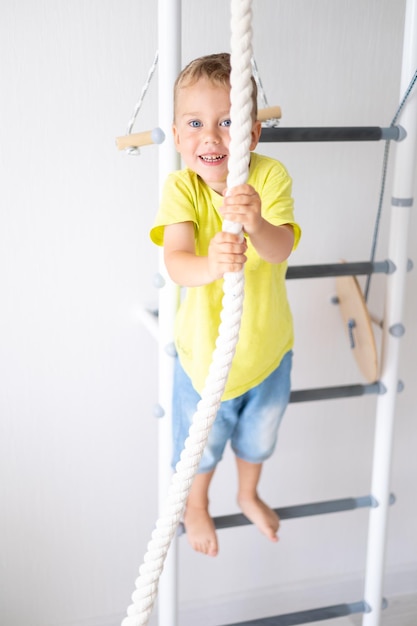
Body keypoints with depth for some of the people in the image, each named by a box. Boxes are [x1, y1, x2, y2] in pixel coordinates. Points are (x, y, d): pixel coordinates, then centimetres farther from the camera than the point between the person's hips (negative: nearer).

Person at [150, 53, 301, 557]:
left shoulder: (270, 176, -20)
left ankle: (248, 495, 59)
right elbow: (175, 263, -37)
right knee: (202, 442, 21)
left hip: (267, 344, 2)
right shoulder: (181, 188, -23)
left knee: (257, 434, 27)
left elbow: (281, 250, -34)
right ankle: (196, 506, 54)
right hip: (205, 349, -1)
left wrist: (256, 224, -57)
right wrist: (209, 265, -60)